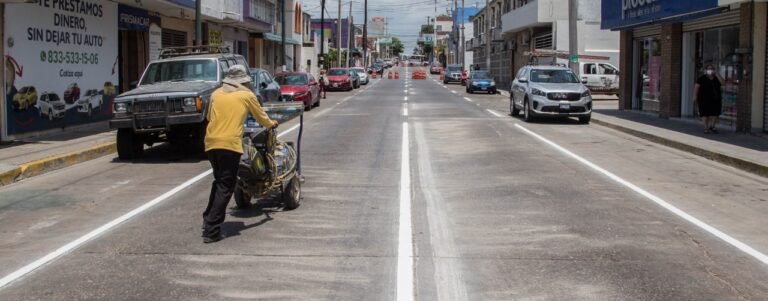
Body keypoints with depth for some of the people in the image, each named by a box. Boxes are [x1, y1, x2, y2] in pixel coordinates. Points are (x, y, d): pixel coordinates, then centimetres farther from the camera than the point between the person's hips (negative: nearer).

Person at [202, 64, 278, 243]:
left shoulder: (216, 93, 16)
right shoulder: (247, 95, 7)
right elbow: (261, 118, 18)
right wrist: (272, 124, 39)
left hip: (211, 142, 5)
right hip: (230, 144, -5)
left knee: (218, 182, 24)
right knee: (225, 187, -1)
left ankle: (208, 219, 26)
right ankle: (211, 230, -8)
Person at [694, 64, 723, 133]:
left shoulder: (716, 78, 11)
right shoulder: (702, 78, 1)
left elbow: (722, 82, -6)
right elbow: (696, 87, -3)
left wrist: (716, 74, -6)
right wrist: (695, 96, -12)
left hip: (715, 99, 4)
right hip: (705, 99, -4)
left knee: (715, 113, 3)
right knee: (705, 113, -6)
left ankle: (712, 126, 17)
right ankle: (706, 128, -3)